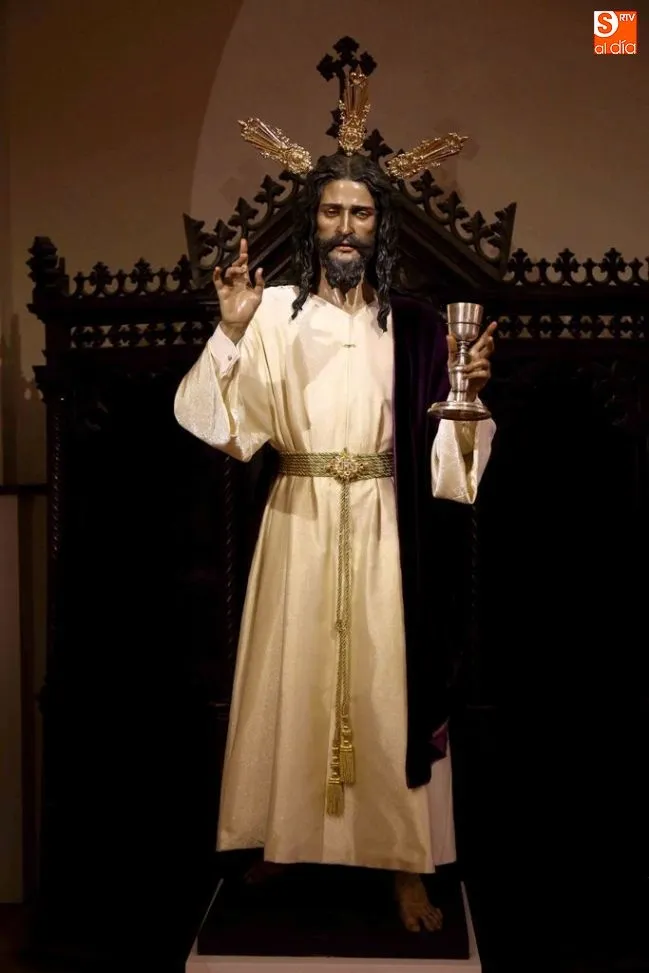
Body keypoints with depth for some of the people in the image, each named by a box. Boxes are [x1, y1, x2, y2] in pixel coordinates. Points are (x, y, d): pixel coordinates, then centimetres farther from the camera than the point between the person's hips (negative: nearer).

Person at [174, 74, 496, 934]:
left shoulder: (412, 324, 5)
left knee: (389, 686, 4)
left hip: (384, 532, 0)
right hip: (299, 526, 0)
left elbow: (445, 453, 1)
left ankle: (405, 863, 17)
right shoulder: (273, 314, 2)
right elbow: (227, 426, -9)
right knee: (293, 680, 8)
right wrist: (231, 333, -18)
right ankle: (284, 839, 28)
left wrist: (469, 391, -16)